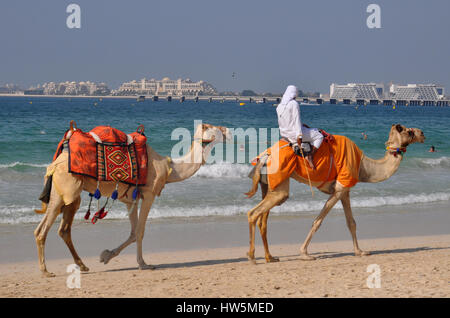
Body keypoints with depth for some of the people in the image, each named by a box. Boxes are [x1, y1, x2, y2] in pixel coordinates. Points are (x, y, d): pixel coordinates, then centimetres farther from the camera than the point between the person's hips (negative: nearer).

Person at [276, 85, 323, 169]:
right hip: (293, 133, -8)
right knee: (319, 136, 4)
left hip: (284, 134, 8)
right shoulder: (294, 104, -15)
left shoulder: (279, 106, 7)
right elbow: (297, 120, -20)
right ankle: (310, 156, -8)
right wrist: (299, 136, -23)